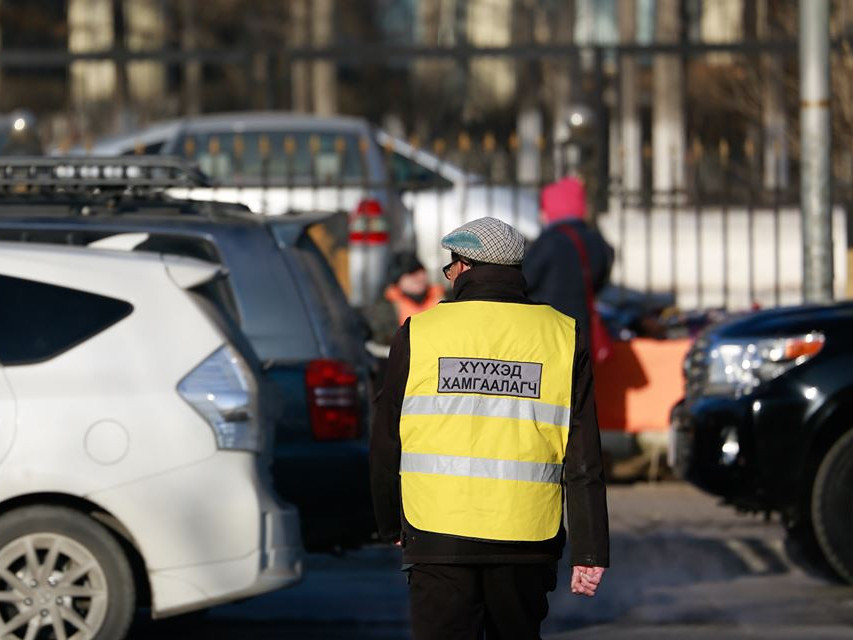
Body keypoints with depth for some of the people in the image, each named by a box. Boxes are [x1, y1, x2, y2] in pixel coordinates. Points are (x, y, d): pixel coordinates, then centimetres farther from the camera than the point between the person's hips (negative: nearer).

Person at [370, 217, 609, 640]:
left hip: (438, 536, -1)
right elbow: (583, 458, -2)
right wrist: (589, 551, -2)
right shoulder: (562, 336, 3)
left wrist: (392, 527, 20)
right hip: (526, 541, 1)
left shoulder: (418, 333, 0)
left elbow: (387, 445, 6)